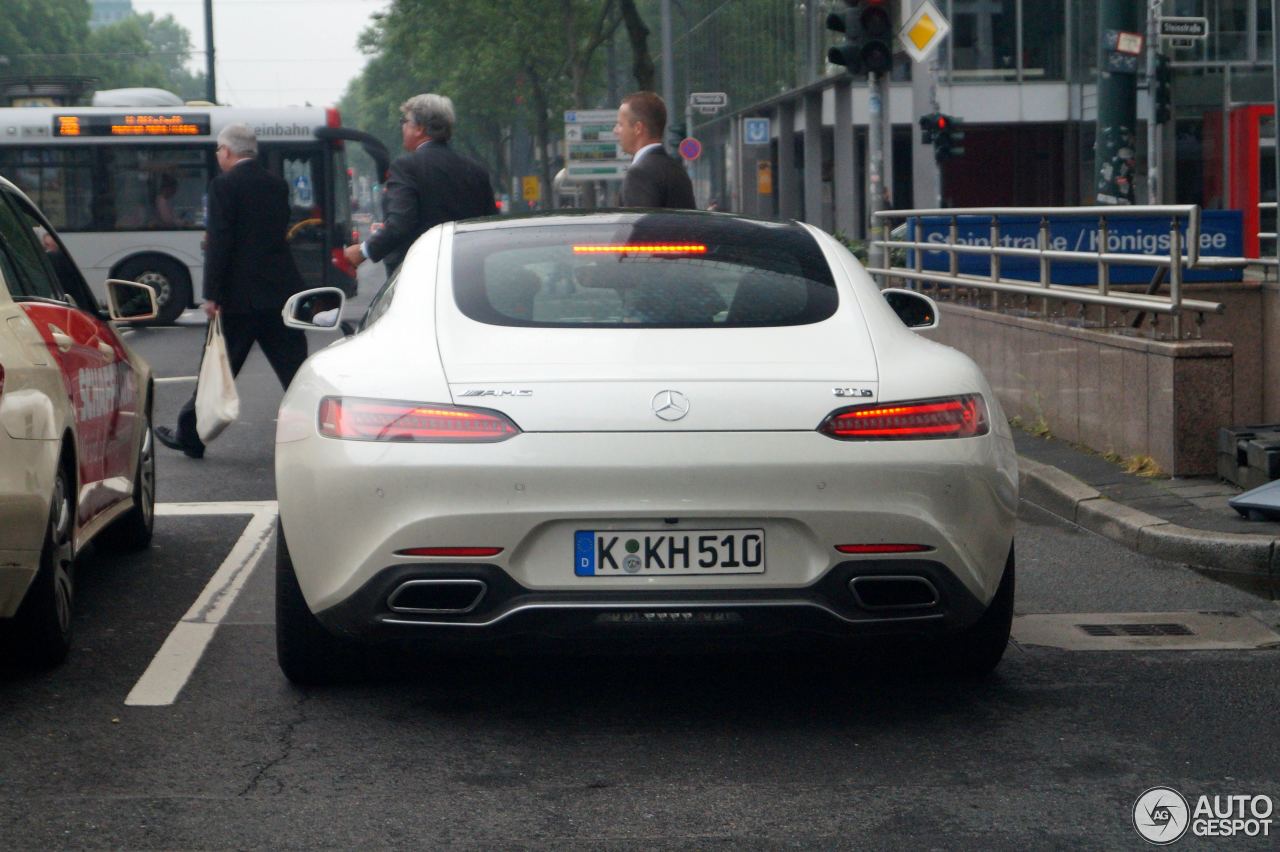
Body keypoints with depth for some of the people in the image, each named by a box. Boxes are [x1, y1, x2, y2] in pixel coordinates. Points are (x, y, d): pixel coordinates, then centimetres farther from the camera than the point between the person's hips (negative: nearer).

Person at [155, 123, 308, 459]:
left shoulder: (224, 185, -9)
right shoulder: (277, 185, 10)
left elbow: (219, 242, -14)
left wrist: (212, 295, -12)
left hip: (240, 296, -4)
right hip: (281, 291, 5)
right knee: (294, 369, 4)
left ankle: (189, 434, 14)